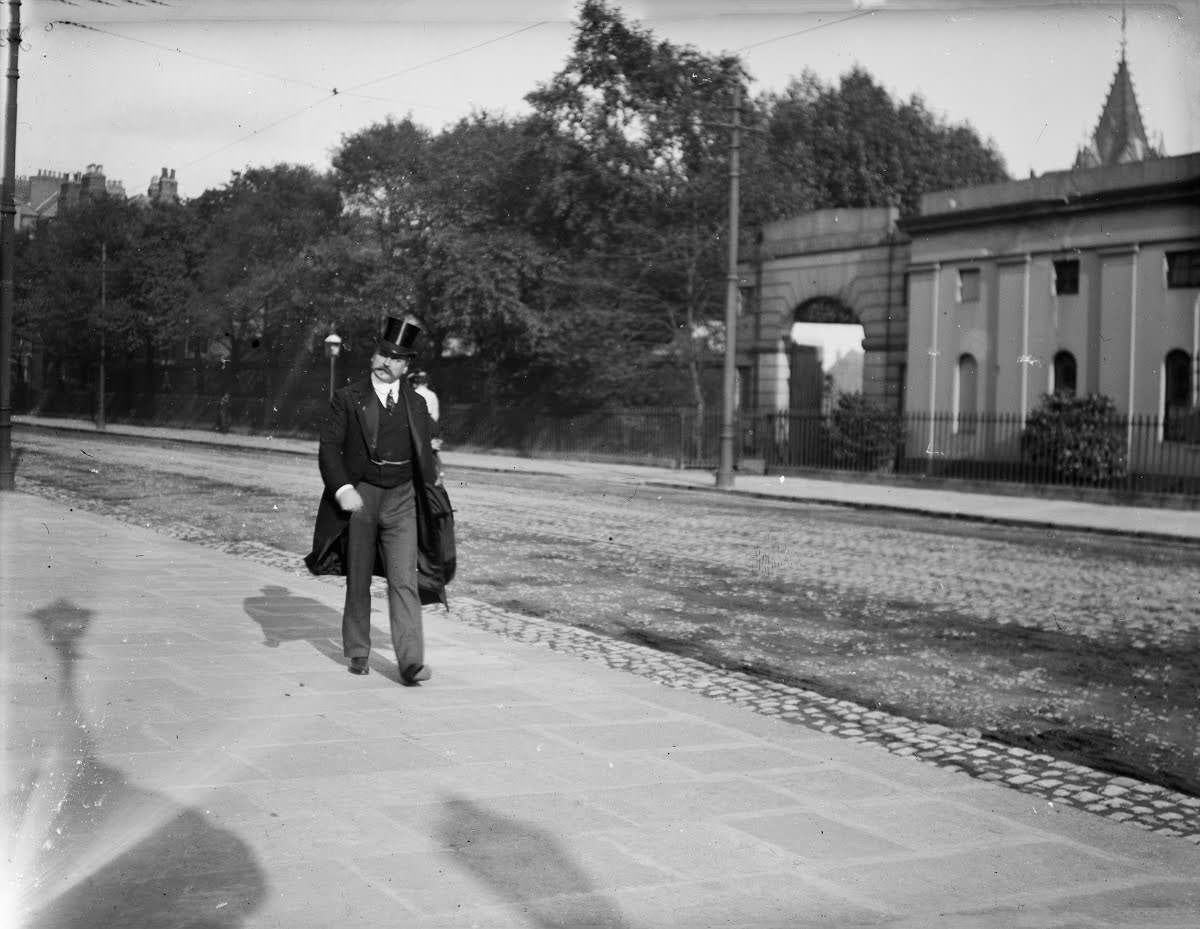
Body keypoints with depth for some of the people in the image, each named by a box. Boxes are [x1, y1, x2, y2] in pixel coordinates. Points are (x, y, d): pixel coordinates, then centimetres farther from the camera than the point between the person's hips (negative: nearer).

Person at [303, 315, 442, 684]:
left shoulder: (416, 404, 9)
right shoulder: (347, 398, -1)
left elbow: (425, 454, 19)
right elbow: (328, 447, -7)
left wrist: (431, 483, 10)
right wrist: (342, 488, -19)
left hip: (401, 500, 1)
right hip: (359, 497, -1)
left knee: (405, 582, -8)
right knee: (358, 581, 10)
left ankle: (411, 662, -12)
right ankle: (358, 652, 25)